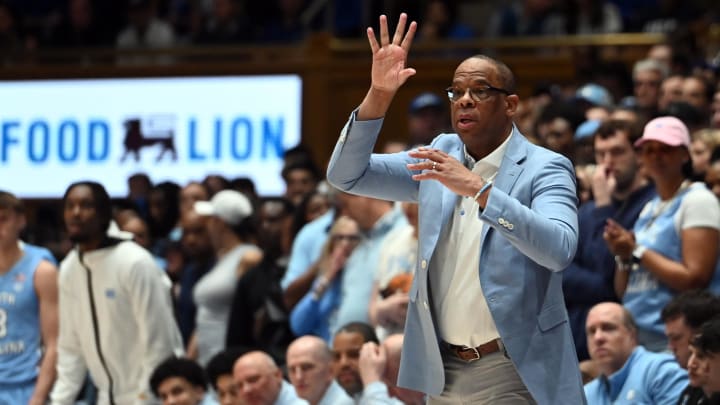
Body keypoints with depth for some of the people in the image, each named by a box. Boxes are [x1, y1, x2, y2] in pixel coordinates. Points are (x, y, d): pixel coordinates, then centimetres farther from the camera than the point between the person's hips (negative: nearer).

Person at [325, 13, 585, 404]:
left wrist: (478, 188, -31)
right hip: (443, 371, 5)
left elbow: (559, 250, -25)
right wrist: (378, 95, -10)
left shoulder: (545, 169, -7)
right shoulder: (440, 156, 9)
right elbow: (347, 175, 4)